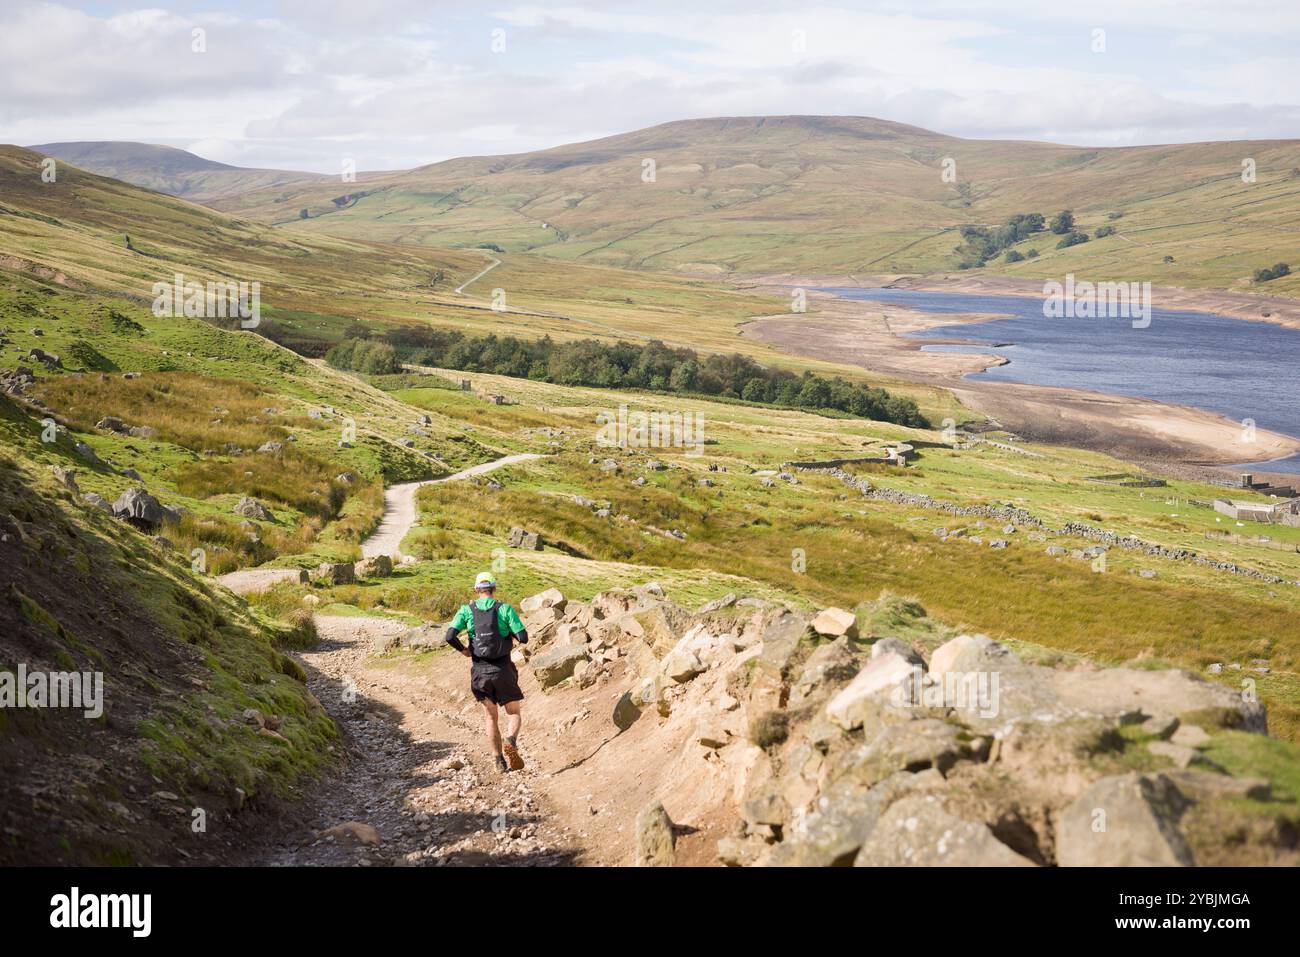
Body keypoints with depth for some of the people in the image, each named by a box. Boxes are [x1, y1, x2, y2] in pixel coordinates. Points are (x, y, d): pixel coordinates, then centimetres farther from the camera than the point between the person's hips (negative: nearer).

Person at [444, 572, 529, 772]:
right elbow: (523, 638, -9)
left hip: (480, 671, 2)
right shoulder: (505, 609, -4)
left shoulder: (467, 610, 1)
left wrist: (463, 650, 6)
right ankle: (511, 742, -19)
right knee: (514, 713, 11)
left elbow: (450, 636, -12)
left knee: (491, 717, 15)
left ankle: (500, 761, 12)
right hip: (503, 670, -2)